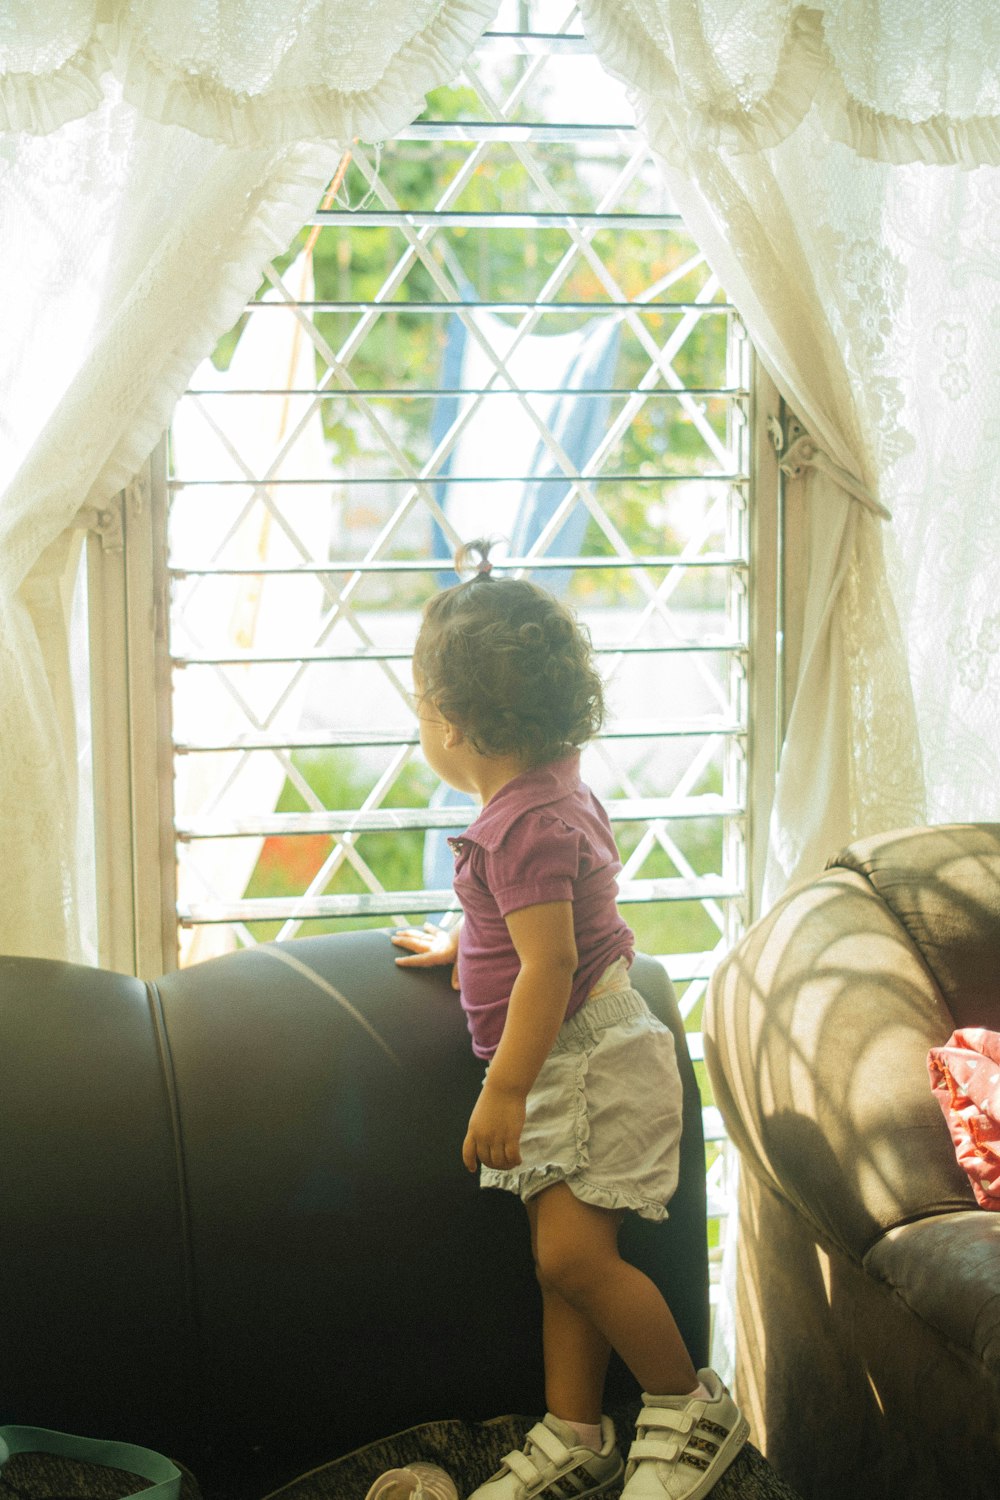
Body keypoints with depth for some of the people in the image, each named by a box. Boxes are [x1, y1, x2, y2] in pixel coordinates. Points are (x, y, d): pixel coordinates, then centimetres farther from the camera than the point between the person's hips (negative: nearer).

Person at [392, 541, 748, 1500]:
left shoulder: (526, 824, -21)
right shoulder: (549, 790, 11)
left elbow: (548, 963, -26)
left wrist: (503, 1092, -23)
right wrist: (460, 945, 44)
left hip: (589, 1057, -10)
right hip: (568, 1064, 10)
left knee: (574, 1253, -12)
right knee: (560, 1258, 11)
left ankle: (692, 1409, 4)